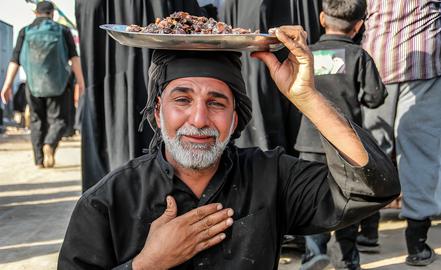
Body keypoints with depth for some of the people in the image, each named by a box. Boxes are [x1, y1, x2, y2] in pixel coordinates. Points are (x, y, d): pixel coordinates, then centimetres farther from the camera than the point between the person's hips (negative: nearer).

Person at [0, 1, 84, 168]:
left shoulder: (25, 32, 7)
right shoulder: (62, 31, 5)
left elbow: (15, 60, -2)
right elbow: (74, 58, -5)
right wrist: (81, 83, -8)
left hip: (33, 84, 1)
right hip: (56, 84, -1)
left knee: (37, 122, 14)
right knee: (57, 121, 6)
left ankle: (39, 160, 10)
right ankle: (49, 145, -23)